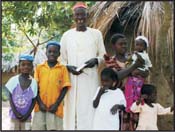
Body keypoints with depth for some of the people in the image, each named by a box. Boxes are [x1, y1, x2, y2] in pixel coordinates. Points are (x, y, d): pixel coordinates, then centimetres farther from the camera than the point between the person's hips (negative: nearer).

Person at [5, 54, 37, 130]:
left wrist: (27, 114, -8)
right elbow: (10, 98, -4)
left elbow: (34, 100, -1)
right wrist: (15, 112, -11)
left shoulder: (33, 82, -7)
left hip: (26, 116, 0)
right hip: (14, 115, 0)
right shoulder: (13, 80, -8)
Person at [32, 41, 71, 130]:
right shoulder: (39, 68, 8)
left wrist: (56, 104, -7)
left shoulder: (63, 69, 4)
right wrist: (40, 103, -5)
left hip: (55, 108, -2)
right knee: (38, 128, 3)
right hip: (40, 107, 2)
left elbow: (65, 88, 1)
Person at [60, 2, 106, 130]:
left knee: (90, 108, -6)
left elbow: (103, 55, 11)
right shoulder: (67, 35, 9)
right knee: (73, 109, -3)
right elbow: (62, 59, 11)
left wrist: (96, 60, -10)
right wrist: (69, 67, -9)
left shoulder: (96, 33, 8)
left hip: (91, 78, 0)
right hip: (73, 79, 1)